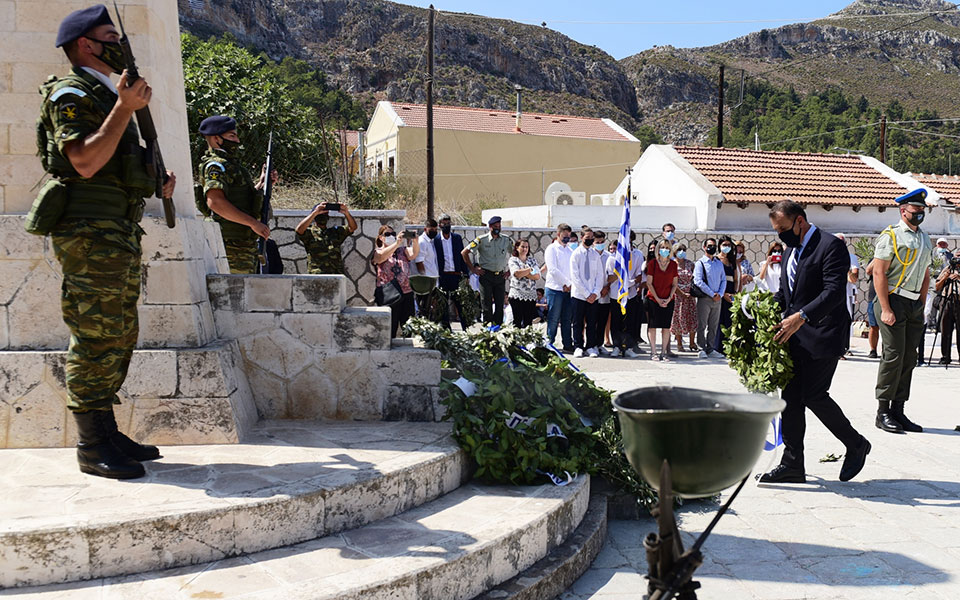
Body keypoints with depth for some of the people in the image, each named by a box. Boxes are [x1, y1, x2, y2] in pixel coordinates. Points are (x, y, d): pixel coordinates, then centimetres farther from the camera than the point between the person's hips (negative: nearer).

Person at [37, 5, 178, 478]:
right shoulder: (72, 93, -6)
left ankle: (108, 434, 19)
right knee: (96, 336, -9)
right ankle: (92, 448, -3)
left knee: (119, 335, 11)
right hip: (89, 230, -10)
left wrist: (156, 185, 18)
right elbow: (85, 162, -20)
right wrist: (124, 110, -19)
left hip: (120, 230, 10)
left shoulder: (108, 95, 23)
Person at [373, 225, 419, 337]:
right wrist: (397, 243, -29)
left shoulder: (402, 250, 16)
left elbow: (413, 254, -3)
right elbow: (382, 257, -18)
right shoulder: (377, 252, 5)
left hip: (407, 291, 4)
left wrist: (415, 241, -23)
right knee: (390, 328, -3)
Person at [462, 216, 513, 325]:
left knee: (500, 305, 1)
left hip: (500, 276, 3)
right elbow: (464, 253, 0)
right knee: (487, 305, -2)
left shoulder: (507, 240, 6)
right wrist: (473, 269, -2)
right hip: (486, 276, -3)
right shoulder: (482, 240, -2)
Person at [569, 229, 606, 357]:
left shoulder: (595, 254, 8)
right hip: (579, 294, -3)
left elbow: (600, 275, 8)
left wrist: (595, 292, -6)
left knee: (591, 322, 5)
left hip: (593, 295, 3)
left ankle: (591, 347, 11)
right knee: (578, 322, 2)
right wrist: (586, 294, -11)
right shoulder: (575, 254, -2)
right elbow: (575, 277, -7)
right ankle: (578, 347, 10)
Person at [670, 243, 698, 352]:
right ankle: (679, 344, 8)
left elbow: (694, 278, 14)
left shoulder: (690, 263, 8)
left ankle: (692, 344, 8)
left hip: (690, 294, 4)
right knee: (679, 318, -1)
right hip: (678, 294, -4)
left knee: (692, 318, 0)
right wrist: (682, 293, -14)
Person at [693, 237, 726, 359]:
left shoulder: (719, 263, 15)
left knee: (713, 326, 8)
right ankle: (702, 349, 2)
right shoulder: (700, 263, -2)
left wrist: (720, 294, -4)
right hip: (704, 298, -5)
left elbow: (723, 280, 14)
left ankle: (710, 349, 14)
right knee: (702, 325, -3)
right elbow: (698, 281, -11)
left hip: (717, 299, 5)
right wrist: (712, 294, -13)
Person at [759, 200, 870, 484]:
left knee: (813, 395, -9)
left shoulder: (831, 246, -10)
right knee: (791, 397, 4)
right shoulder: (791, 250, 17)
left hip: (823, 336, -8)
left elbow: (835, 291, -21)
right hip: (795, 337, 8)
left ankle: (856, 445, 15)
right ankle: (792, 464, 11)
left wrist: (801, 316, -30)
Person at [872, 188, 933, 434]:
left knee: (909, 358, 6)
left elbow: (925, 275, 23)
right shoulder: (890, 235, -5)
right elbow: (879, 273, -11)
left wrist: (922, 304, 11)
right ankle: (883, 412, 0)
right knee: (893, 356, -8)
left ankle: (898, 411, 13)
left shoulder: (925, 238, 18)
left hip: (915, 305, 7)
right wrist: (886, 309, -16)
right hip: (894, 301, -7)